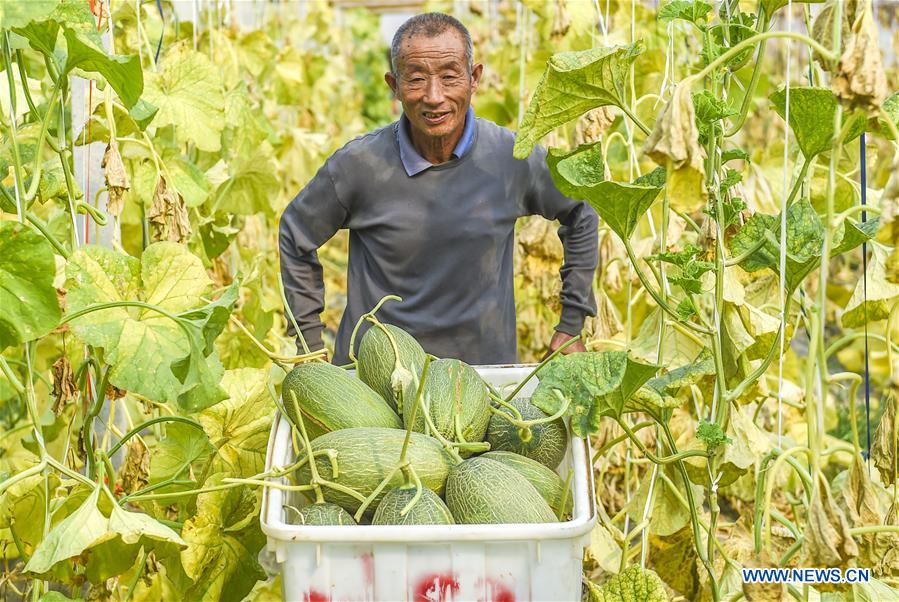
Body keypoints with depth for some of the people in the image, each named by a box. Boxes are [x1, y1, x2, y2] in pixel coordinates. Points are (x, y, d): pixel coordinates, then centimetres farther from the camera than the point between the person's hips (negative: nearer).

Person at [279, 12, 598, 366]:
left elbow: (580, 216, 8)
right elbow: (295, 237, 3)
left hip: (486, 365, 1)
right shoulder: (357, 164, -13)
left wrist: (571, 326, 8)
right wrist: (310, 346, 3)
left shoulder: (514, 159, -10)